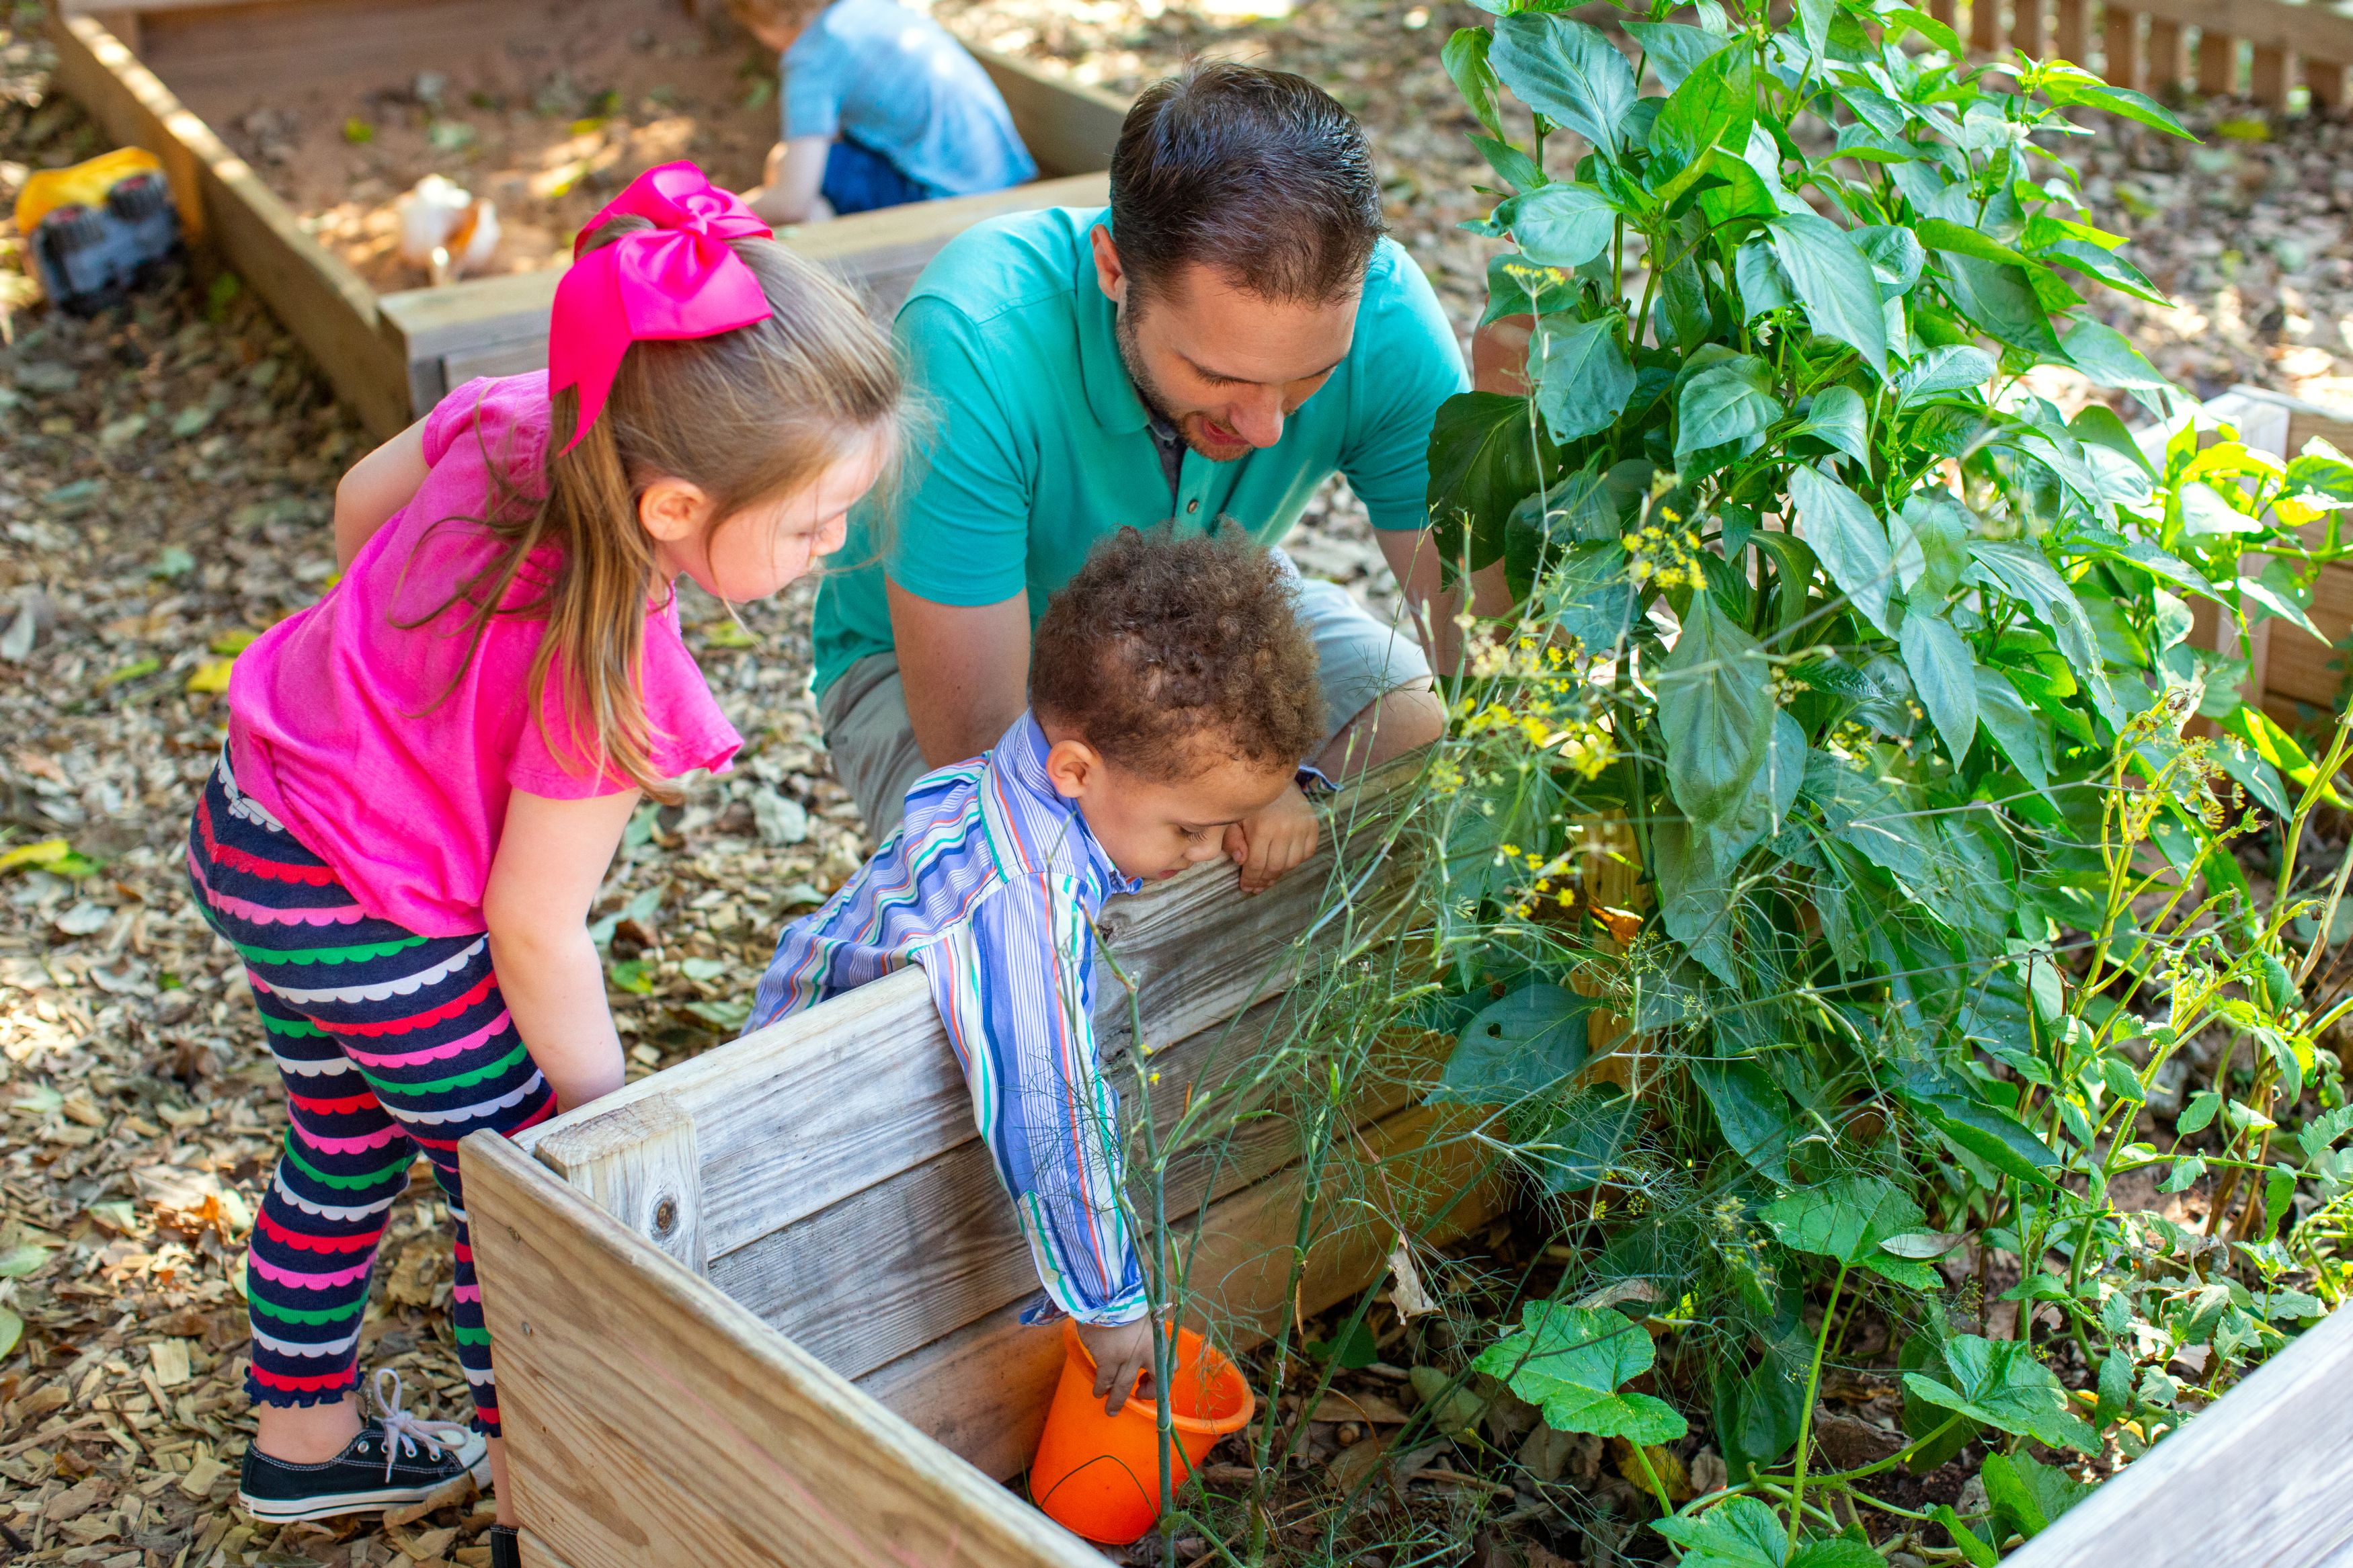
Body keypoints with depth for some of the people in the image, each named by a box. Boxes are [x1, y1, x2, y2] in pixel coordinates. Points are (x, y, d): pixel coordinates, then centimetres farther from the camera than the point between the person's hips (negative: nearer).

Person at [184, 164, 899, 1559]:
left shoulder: (513, 421, -14)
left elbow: (363, 499, 7)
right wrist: (607, 1108, -8)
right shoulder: (603, 675, -34)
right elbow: (535, 928, -23)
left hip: (253, 826, 9)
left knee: (350, 1144, 26)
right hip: (369, 918, -9)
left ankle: (304, 1436, 45)